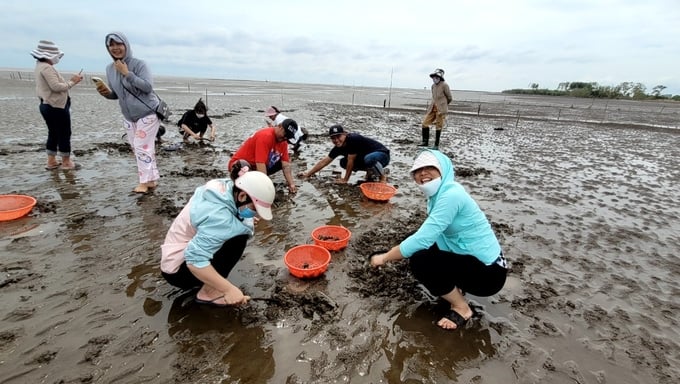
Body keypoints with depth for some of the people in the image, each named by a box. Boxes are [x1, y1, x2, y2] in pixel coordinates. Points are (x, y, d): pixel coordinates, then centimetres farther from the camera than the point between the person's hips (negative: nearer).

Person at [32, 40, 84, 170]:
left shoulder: (40, 66, 15)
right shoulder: (47, 67, -16)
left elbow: (54, 85, 12)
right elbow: (56, 87, -23)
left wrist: (70, 81, 5)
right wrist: (72, 82, -13)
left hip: (48, 105, 10)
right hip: (56, 106, -10)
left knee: (53, 133, 15)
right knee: (64, 133, -1)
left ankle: (51, 161, 19)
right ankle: (66, 162, 6)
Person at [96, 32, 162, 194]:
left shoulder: (138, 64, -13)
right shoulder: (110, 68, 5)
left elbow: (148, 87, -23)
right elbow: (117, 95, 13)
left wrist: (127, 73, -24)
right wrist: (107, 93, -8)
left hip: (148, 113, -7)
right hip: (129, 116, 7)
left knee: (142, 147, -9)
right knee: (137, 148, 8)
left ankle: (145, 181, 1)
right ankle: (152, 179, 17)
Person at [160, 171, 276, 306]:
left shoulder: (222, 187, -5)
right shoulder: (220, 217, -32)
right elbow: (195, 260, -38)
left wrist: (246, 221, 3)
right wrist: (229, 289, -36)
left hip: (185, 250, 9)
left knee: (241, 227, 3)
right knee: (238, 238, -25)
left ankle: (207, 281, 8)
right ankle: (208, 292, -12)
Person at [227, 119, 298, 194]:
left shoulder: (283, 141, -3)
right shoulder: (265, 136, -27)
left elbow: (286, 165, -6)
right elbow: (260, 163, -34)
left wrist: (291, 184, -17)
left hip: (258, 167, 8)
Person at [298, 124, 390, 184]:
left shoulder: (354, 139, -29)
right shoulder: (338, 147, -6)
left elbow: (351, 161, -23)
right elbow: (325, 161, 2)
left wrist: (345, 179, -12)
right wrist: (308, 174, 3)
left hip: (382, 155, -8)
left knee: (369, 159, -41)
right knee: (343, 162, -4)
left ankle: (382, 175, -9)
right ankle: (371, 171, 11)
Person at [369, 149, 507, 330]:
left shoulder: (451, 195, -25)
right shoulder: (439, 194, 4)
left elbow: (422, 239, -28)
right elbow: (427, 236, 3)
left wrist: (384, 257, -16)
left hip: (488, 271, -9)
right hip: (473, 260, 9)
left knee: (419, 261, -21)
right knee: (420, 249, 6)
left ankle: (462, 308, 1)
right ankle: (455, 287, 18)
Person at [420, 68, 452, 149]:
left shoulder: (444, 85, -9)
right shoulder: (433, 85, 9)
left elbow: (450, 98, 0)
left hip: (441, 109, -6)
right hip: (432, 108, 6)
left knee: (438, 127, 0)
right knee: (425, 123, 2)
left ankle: (436, 145, 10)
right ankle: (425, 142, 15)